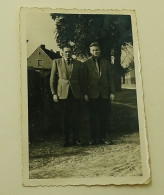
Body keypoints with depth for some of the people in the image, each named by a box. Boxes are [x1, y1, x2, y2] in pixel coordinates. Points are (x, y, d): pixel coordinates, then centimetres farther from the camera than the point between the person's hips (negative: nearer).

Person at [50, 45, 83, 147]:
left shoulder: (78, 64, 9)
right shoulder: (56, 62, 6)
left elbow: (81, 80, 12)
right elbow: (52, 78, 6)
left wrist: (82, 94, 7)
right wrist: (54, 93, 0)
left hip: (75, 94, 1)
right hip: (63, 94, 0)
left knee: (75, 117, 1)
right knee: (65, 118, 5)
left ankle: (76, 139, 11)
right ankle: (66, 140, 12)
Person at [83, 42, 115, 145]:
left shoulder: (106, 63, 13)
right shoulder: (86, 64, 4)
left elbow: (110, 78, 11)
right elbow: (84, 79, 1)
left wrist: (112, 92, 3)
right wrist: (85, 93, -7)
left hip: (104, 94, 2)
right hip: (93, 94, -2)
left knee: (104, 117, 2)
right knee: (93, 117, 0)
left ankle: (102, 138, 9)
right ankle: (94, 138, 6)